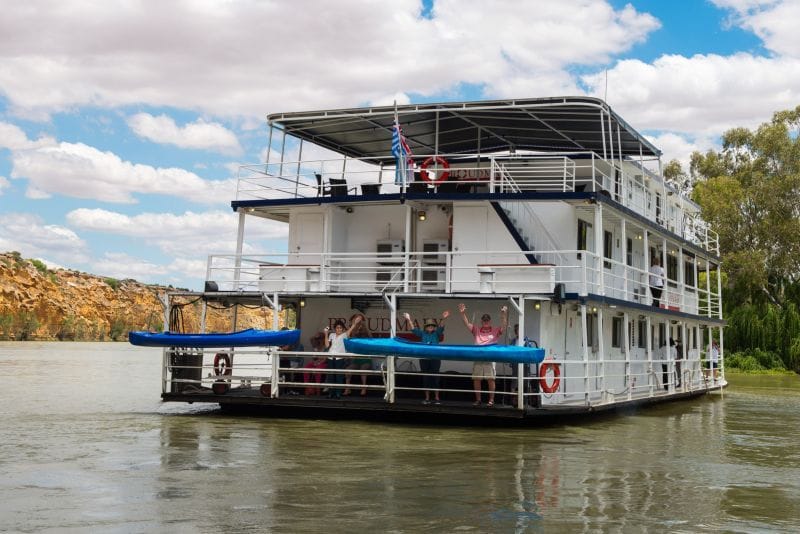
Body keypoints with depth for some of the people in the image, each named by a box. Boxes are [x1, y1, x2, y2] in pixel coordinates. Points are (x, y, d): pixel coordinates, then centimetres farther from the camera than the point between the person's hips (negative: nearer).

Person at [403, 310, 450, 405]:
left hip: (435, 359, -2)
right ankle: (427, 398, 12)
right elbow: (413, 329, 0)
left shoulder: (436, 334, 3)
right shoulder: (422, 334, 8)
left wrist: (443, 319, -33)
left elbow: (441, 327, -14)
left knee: (435, 377, -1)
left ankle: (437, 398, 6)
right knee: (425, 378, 5)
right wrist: (409, 320, -15)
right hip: (424, 359, 2)